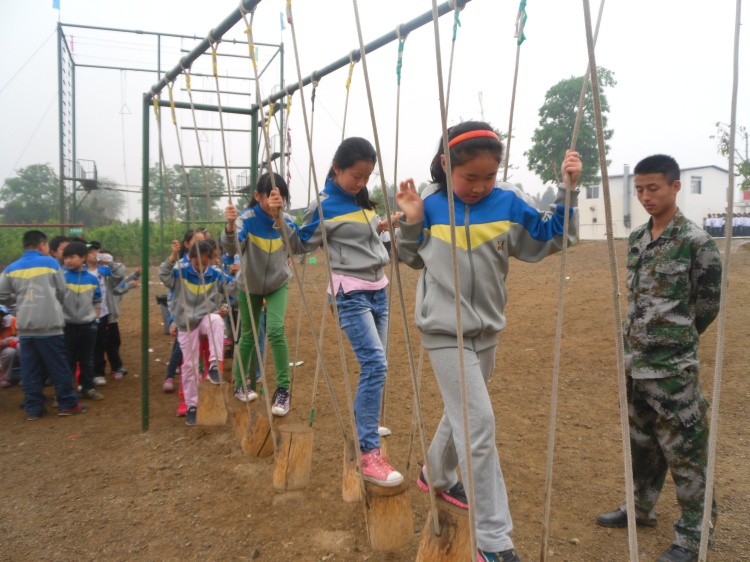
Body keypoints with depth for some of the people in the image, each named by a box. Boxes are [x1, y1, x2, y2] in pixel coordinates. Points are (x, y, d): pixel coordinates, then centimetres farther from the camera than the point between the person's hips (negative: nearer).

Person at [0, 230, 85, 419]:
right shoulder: (51, 262, -1)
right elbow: (62, 292, 5)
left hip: (24, 327, 3)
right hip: (49, 324, -3)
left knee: (29, 369, 9)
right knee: (58, 366, 5)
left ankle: (33, 408, 13)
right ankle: (68, 404, 12)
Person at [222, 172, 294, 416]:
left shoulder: (287, 222, -15)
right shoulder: (247, 219, -24)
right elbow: (231, 248, -39)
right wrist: (230, 225, -61)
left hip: (278, 285, 1)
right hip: (249, 286, -1)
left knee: (276, 329, -18)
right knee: (248, 334, 10)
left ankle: (283, 389, -10)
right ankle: (240, 384, 31)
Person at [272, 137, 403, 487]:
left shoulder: (363, 200, 14)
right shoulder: (324, 206, -7)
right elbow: (301, 245, -4)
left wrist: (382, 227, 19)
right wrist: (280, 218, -16)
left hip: (378, 290, 8)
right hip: (351, 294, -8)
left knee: (373, 366, 9)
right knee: (375, 364, -19)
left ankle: (362, 430, 26)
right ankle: (369, 455, -14)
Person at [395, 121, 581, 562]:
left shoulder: (508, 203, -5)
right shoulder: (430, 205, -8)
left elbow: (551, 239, 0)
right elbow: (412, 258, 6)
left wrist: (568, 190, -11)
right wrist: (410, 222, -12)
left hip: (487, 330, 4)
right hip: (446, 332, -4)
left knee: (463, 413, 21)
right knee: (479, 424, -9)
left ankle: (437, 475, 50)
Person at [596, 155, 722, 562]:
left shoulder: (695, 240, -12)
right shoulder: (636, 239, 8)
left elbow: (710, 301, -5)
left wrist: (676, 338, 4)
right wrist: (639, 341, 12)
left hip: (674, 366, -7)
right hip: (635, 362, 7)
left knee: (685, 450, 4)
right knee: (640, 441, 20)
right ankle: (641, 508, 38)